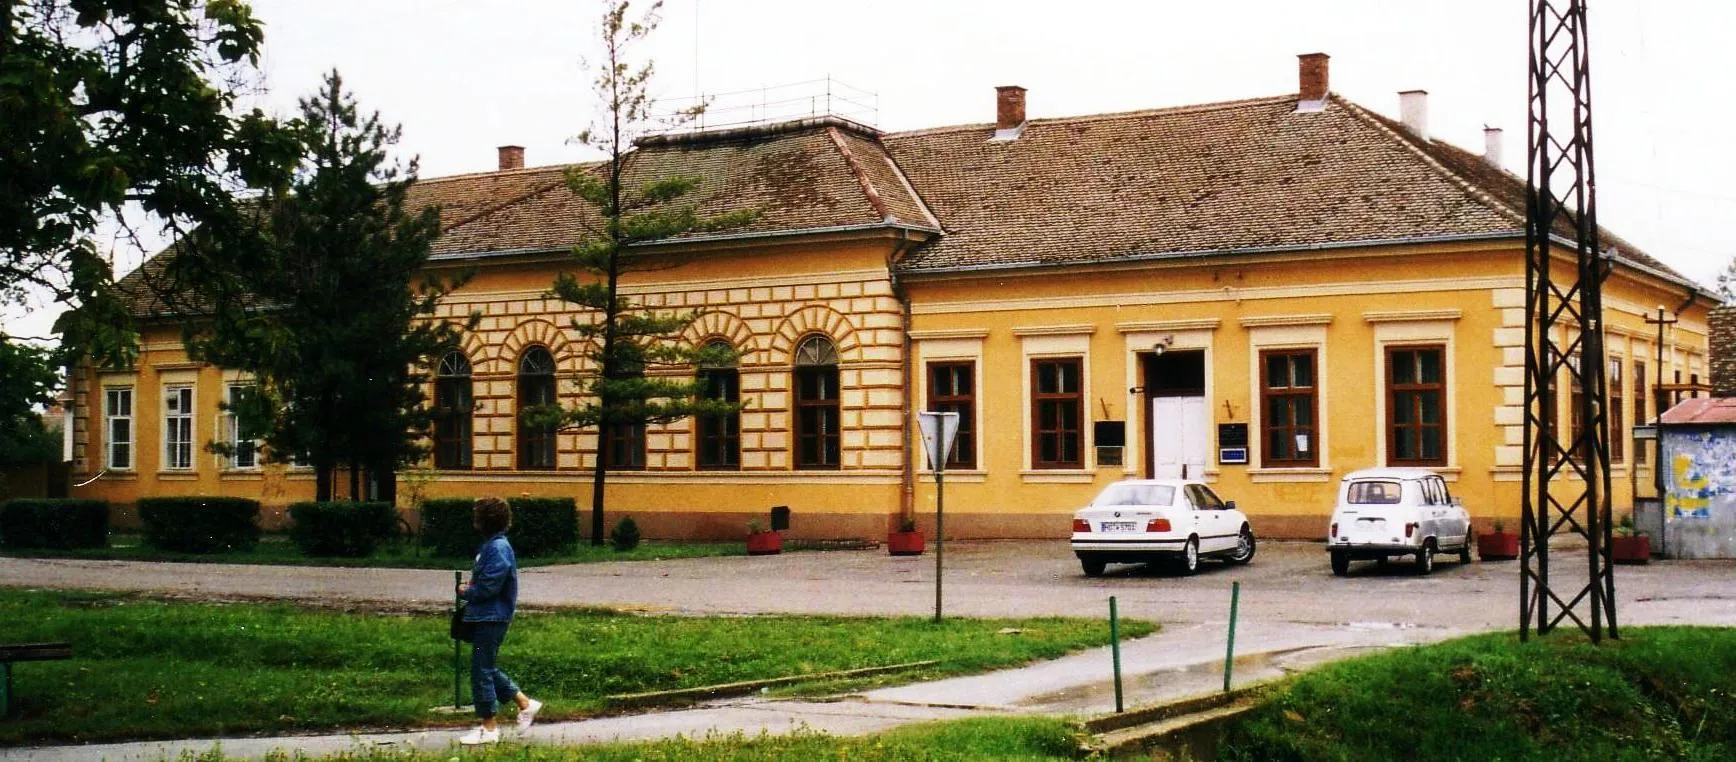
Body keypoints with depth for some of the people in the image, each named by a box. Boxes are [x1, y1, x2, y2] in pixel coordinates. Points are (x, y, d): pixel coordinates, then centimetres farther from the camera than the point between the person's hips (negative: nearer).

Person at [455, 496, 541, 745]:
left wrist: (465, 592, -6)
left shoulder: (498, 549, -20)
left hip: (491, 619, -10)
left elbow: (488, 587, -23)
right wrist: (469, 588, 2)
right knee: (488, 668, 18)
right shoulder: (491, 545, 12)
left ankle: (489, 729, 5)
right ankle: (525, 703, 25)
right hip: (485, 616, 10)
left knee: (482, 670, -3)